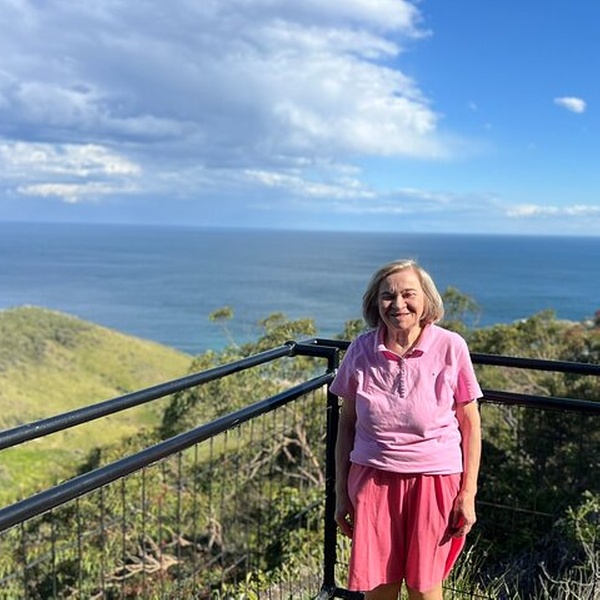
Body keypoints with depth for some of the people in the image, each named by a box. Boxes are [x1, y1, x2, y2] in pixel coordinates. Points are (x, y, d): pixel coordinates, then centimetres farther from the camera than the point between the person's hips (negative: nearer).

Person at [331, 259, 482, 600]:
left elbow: (470, 423, -2)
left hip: (434, 480, -1)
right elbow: (347, 423, 4)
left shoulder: (451, 347, -9)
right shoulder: (361, 351, -4)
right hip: (373, 480, 1)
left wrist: (468, 492, -3)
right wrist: (341, 492, 5)